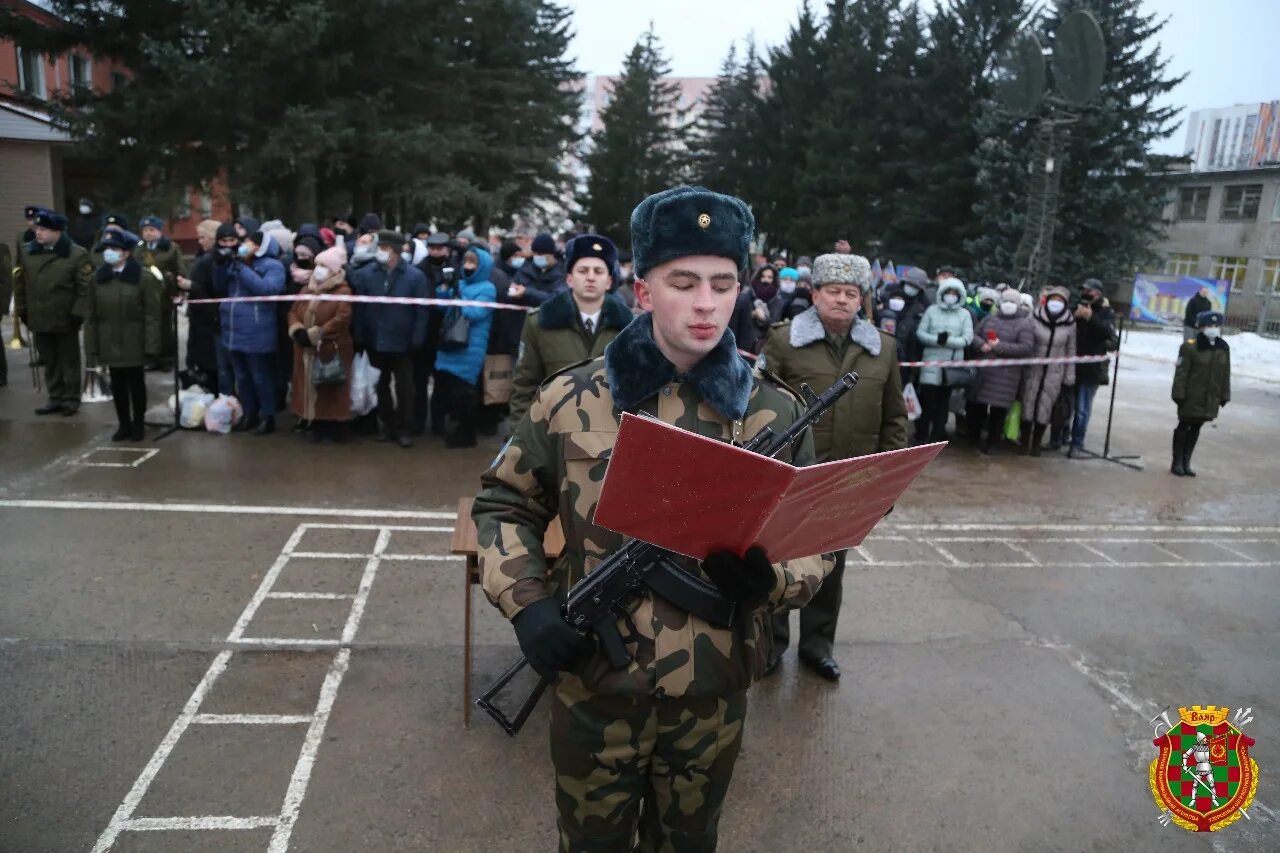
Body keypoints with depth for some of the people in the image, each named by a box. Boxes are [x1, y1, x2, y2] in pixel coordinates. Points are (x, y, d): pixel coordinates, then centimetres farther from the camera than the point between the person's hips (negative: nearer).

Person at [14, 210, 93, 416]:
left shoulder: (78, 254, -9)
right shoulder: (27, 252, 6)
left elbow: (85, 287, -11)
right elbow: (20, 283, 12)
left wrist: (78, 313, -15)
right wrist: (22, 310, 8)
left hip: (66, 320, -5)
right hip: (39, 319, 5)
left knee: (69, 362, 7)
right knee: (49, 362, 13)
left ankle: (71, 400, 16)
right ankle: (56, 398, 22)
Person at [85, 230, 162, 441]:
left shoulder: (144, 278, -9)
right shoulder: (98, 279, 5)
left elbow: (152, 315, -10)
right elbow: (92, 316, 7)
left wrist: (151, 345, -14)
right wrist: (91, 345, 3)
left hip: (134, 342, -4)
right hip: (109, 342, 4)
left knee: (135, 383, 6)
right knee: (117, 384, 10)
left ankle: (138, 425, 19)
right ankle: (124, 424, 21)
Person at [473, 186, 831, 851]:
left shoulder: (775, 413, -5)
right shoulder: (570, 400, -8)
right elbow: (503, 503, 3)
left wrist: (768, 577, -20)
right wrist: (525, 602, -11)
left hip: (712, 696, 1)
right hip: (592, 686, -1)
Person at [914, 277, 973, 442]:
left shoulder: (964, 314, 4)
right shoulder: (931, 310, 4)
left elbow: (967, 339, -4)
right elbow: (920, 333, -1)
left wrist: (948, 340, -18)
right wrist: (937, 339, -17)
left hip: (953, 363, 1)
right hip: (931, 361, -1)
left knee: (943, 401, 11)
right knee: (927, 400, -5)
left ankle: (937, 435, 20)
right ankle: (921, 434, 8)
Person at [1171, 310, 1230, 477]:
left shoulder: (1224, 348, 6)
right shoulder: (1190, 347, -12)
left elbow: (1225, 374, 11)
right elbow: (1181, 372, -13)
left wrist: (1224, 395, 10)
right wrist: (1179, 394, -15)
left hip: (1211, 399, 5)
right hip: (1191, 397, -5)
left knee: (1196, 428, 13)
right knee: (1184, 426, 5)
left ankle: (1186, 461, 23)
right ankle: (1177, 461, 13)